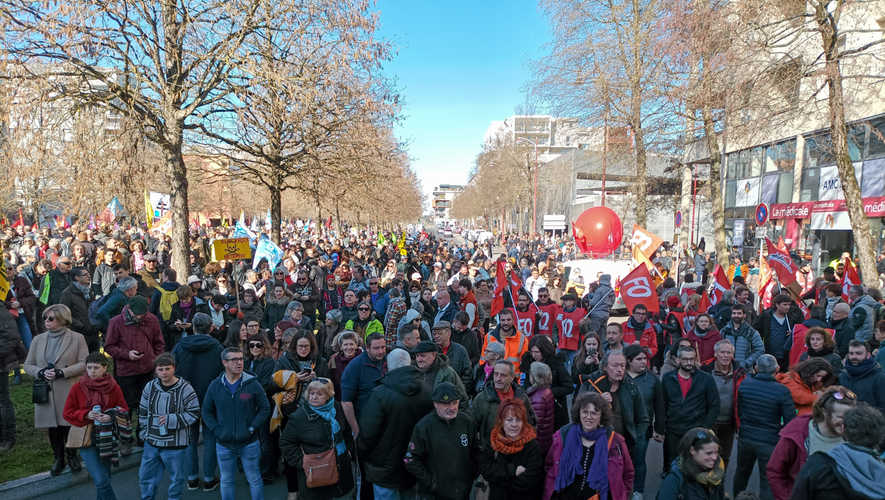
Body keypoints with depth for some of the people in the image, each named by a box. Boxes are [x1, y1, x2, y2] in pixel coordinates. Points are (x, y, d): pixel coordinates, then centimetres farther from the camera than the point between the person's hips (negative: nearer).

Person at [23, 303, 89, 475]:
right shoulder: (38, 340, 9)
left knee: (70, 425, 4)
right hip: (46, 392, 3)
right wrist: (41, 372, -11)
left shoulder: (77, 338, -3)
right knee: (53, 427, 11)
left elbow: (84, 363, -8)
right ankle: (58, 458, 28)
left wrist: (61, 372, -18)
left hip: (70, 392, -3)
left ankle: (72, 456, 25)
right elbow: (28, 365, 10)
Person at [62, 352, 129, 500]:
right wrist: (86, 415, -17)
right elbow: (68, 413, -1)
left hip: (106, 438, 1)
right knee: (101, 480, -12)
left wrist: (111, 417, -17)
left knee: (104, 478, 13)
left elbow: (124, 410, 2)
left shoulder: (113, 387, -4)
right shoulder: (77, 387, -6)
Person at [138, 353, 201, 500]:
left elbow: (194, 414, -13)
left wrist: (171, 419, -21)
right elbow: (143, 412, 11)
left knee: (177, 477, 13)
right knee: (146, 476, 16)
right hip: (151, 443, 4)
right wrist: (145, 433, 8)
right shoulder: (150, 387, -1)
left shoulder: (185, 388, -15)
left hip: (176, 444, -4)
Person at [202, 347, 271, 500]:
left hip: (249, 443, -2)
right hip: (223, 444, 2)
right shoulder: (215, 385, -3)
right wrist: (216, 430, -7)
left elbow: (265, 408, -3)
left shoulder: (252, 383, -9)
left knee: (254, 478, 10)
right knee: (226, 480, 17)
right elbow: (206, 411, 5)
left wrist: (252, 427, -12)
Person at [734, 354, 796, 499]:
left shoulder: (744, 383, -6)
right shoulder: (782, 391, -18)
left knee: (742, 473, 24)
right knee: (767, 481, 8)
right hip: (769, 442, -4)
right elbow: (790, 421, -15)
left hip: (745, 438, 4)